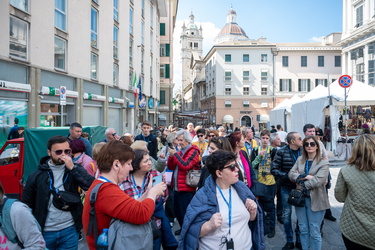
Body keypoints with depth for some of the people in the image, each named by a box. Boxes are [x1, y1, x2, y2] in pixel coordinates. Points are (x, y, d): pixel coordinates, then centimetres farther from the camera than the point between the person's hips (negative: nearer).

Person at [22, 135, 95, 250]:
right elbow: (27, 205, 5)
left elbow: (93, 186, -18)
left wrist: (72, 168, -22)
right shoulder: (37, 175, -3)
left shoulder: (75, 169, -2)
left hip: (70, 231, 0)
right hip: (44, 232, 0)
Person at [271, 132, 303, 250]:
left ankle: (299, 240, 30)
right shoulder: (281, 152, -11)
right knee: (286, 215, 7)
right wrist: (287, 176, -21)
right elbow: (274, 169, -10)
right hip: (287, 188, -2)